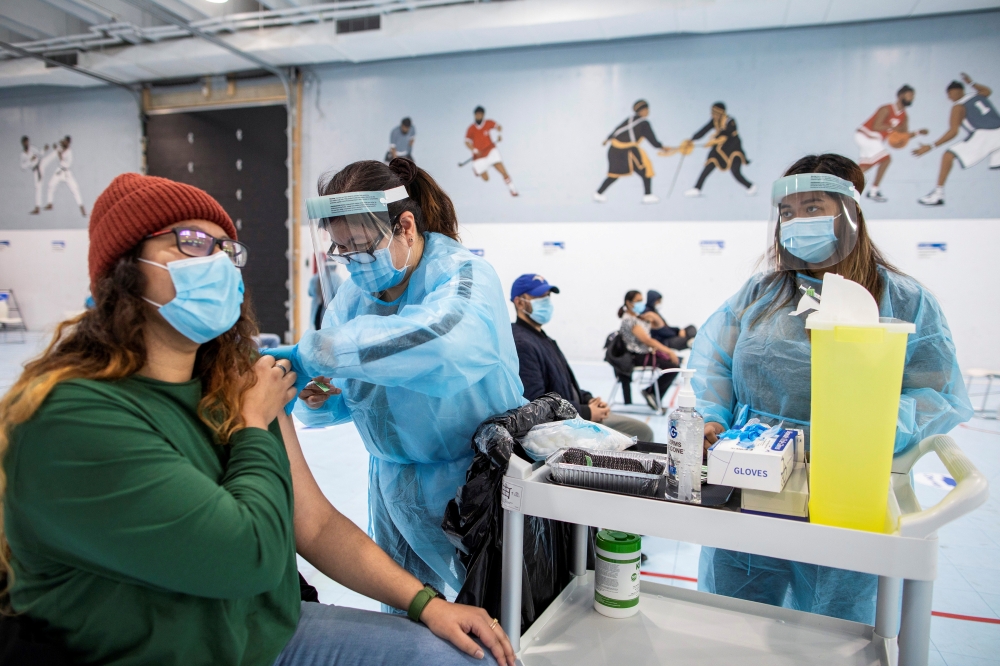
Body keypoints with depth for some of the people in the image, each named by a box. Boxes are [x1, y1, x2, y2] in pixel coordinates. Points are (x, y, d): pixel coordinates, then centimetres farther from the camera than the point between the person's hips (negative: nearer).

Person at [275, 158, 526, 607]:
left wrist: (310, 355, -41)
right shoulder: (356, 291, 0)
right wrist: (315, 399, -19)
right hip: (394, 485, 6)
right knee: (398, 613, 18)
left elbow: (450, 337, -45)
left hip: (475, 485, -5)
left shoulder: (463, 275, -19)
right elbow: (343, 398, 6)